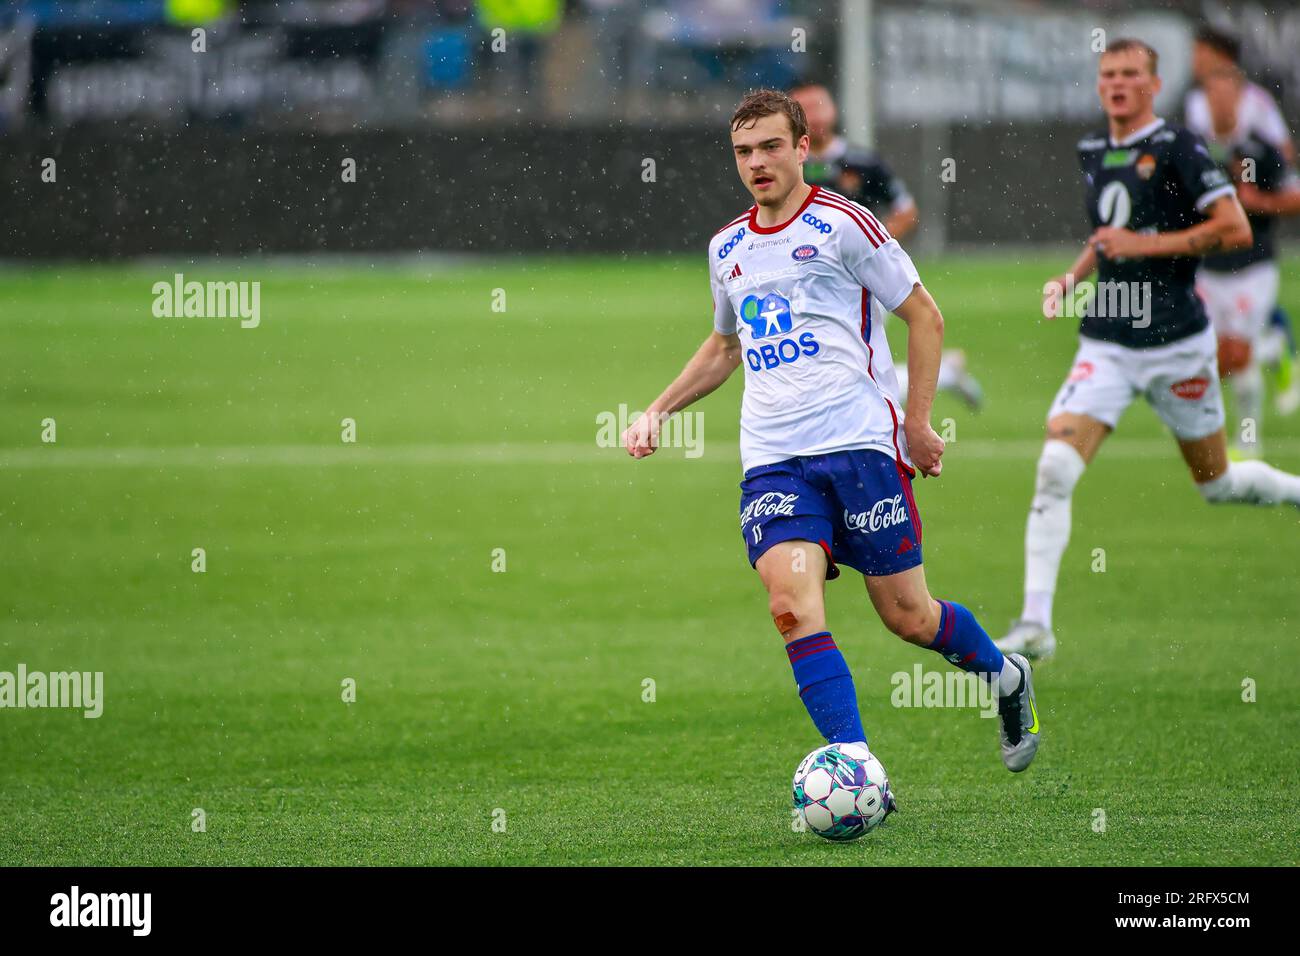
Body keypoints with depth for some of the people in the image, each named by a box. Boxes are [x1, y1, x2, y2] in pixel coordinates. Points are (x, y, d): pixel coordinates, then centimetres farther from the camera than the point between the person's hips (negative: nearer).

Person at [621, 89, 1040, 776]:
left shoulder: (842, 225, -2)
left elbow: (924, 317, 2)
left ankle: (1004, 675, 34)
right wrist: (658, 410, 22)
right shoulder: (727, 249, 16)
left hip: (859, 443, -4)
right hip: (771, 459, 4)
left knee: (907, 616, 1)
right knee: (791, 605, -20)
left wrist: (917, 422, -3)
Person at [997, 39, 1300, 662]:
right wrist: (1074, 277, 9)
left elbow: (1235, 231, -16)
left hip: (1177, 344, -4)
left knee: (1217, 483, 11)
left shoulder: (1177, 148, -11)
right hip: (1106, 346, 4)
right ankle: (1035, 623, -15)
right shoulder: (1091, 153, 9)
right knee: (1055, 469, -15)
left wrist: (1147, 245, -19)